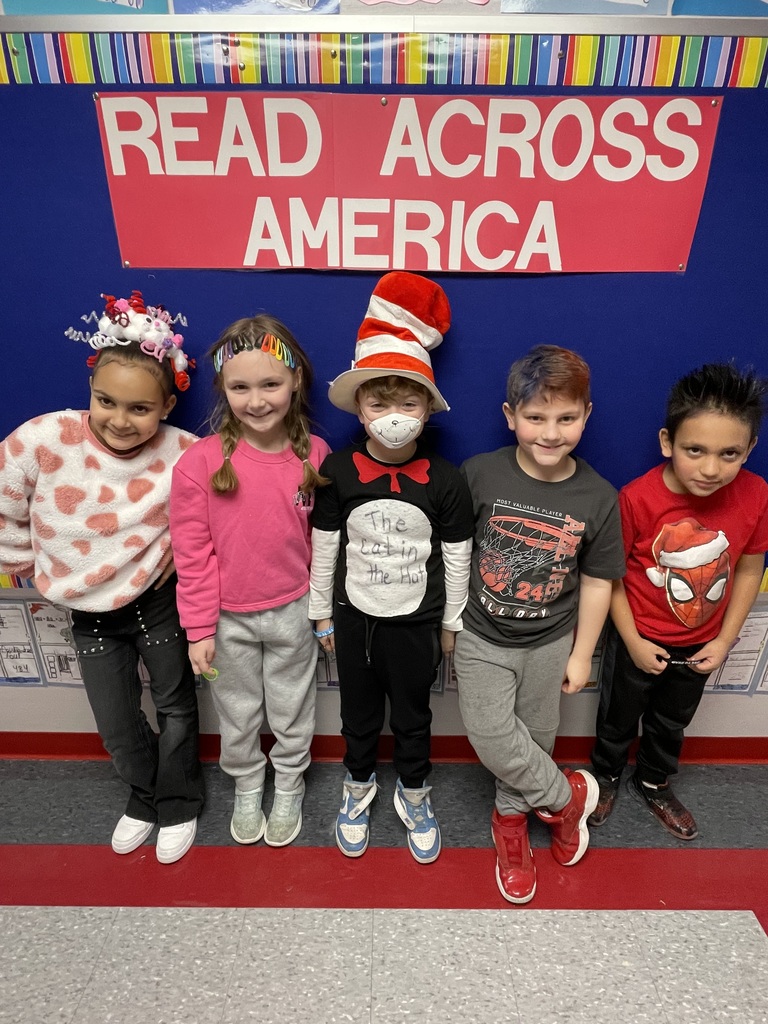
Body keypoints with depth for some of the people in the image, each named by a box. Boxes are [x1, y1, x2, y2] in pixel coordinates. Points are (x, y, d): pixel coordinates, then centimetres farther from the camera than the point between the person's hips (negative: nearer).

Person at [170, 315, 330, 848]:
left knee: (293, 712, 20)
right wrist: (199, 628, -7)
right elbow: (192, 554, -11)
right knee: (238, 716, 21)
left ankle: (289, 789, 48)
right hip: (228, 618, 0)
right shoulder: (200, 462, -17)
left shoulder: (315, 454, -11)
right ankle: (246, 789, 49)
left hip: (293, 611, 1)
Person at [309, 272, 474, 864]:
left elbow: (456, 557, -4)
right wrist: (323, 615, 4)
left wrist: (451, 623, 2)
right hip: (355, 616, 1)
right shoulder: (338, 472, -11)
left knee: (413, 714, 19)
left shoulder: (444, 480, -13)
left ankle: (414, 795, 44)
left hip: (416, 620, 0)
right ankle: (359, 786, 47)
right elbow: (324, 547, -2)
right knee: (359, 712, 20)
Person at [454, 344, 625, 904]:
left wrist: (581, 654, 1)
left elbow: (597, 581, -3)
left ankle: (511, 817, 44)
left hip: (550, 643, 1)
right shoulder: (479, 474, -15)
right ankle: (568, 794, 21)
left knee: (536, 737, 16)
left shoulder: (599, 498, -11)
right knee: (491, 737, -7)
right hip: (483, 637, -1)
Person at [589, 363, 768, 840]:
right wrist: (633, 642, -14)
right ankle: (607, 777, 51)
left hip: (700, 645, 3)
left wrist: (725, 641, -4)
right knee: (619, 719, 22)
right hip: (640, 640, -3)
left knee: (672, 722, 28)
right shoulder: (637, 498, -29)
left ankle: (653, 784, 55)